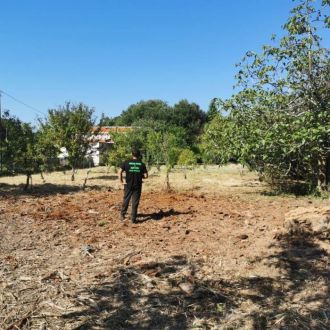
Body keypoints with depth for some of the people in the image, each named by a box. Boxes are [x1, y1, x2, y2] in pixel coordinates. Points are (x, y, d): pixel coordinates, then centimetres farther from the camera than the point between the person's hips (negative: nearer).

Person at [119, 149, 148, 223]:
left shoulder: (127, 163, -2)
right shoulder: (142, 164, -2)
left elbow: (120, 172, -10)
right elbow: (146, 176, -4)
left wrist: (121, 181, 0)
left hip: (128, 185, 1)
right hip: (137, 186, -1)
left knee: (126, 200, 16)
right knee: (135, 202, 5)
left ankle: (122, 215, 29)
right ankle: (133, 218, 7)